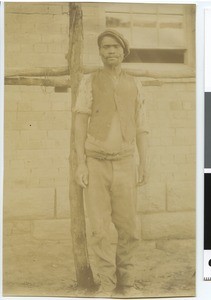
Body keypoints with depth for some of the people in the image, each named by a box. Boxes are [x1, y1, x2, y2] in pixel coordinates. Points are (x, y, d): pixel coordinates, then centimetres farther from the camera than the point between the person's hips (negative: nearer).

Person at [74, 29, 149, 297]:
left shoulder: (134, 86, 8)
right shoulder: (89, 82, 0)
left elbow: (140, 128, 8)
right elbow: (80, 125, -4)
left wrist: (144, 165, 1)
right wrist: (80, 164, -12)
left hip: (123, 165, 2)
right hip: (95, 165, -2)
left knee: (128, 227, 0)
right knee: (100, 227, -3)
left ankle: (125, 281, 19)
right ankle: (107, 283, 12)